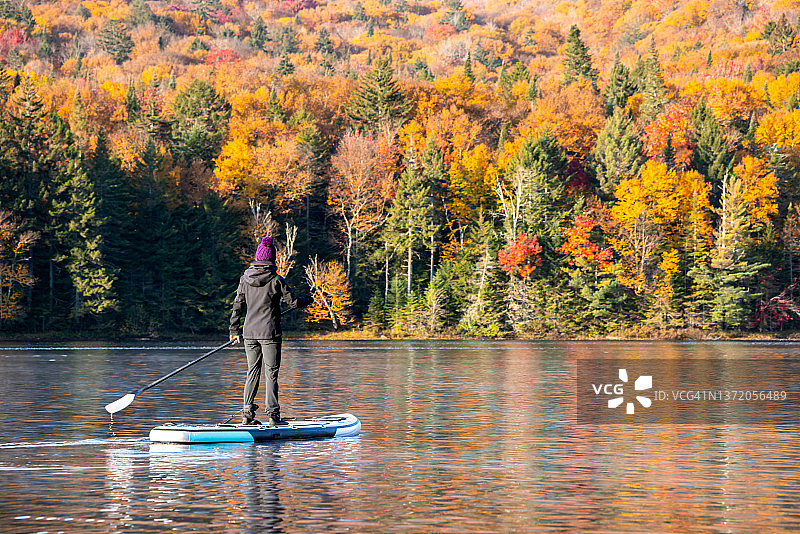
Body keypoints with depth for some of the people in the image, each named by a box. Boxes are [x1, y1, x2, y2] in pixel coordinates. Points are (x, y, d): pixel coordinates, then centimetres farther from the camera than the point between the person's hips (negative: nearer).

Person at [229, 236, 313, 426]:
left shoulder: (245, 279, 3)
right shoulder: (276, 280, -9)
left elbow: (238, 306, 7)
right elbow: (293, 302, -5)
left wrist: (234, 330, 16)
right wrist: (309, 299, 16)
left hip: (249, 332, 4)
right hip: (269, 332, -4)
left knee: (253, 371, 11)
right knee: (271, 373, 1)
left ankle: (248, 414, 9)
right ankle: (272, 414, -1)